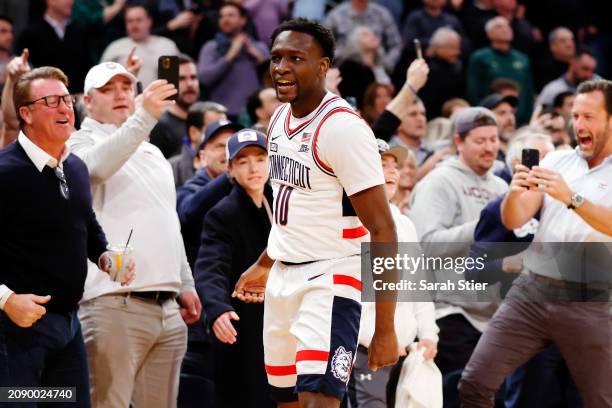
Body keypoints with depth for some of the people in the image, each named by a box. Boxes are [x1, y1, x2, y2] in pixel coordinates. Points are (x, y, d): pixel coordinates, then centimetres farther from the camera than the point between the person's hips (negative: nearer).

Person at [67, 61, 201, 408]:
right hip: (113, 305, -7)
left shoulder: (153, 153, 24)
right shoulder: (83, 144, 1)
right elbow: (98, 165, -25)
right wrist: (144, 117, -36)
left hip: (168, 310, 7)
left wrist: (186, 284, 23)